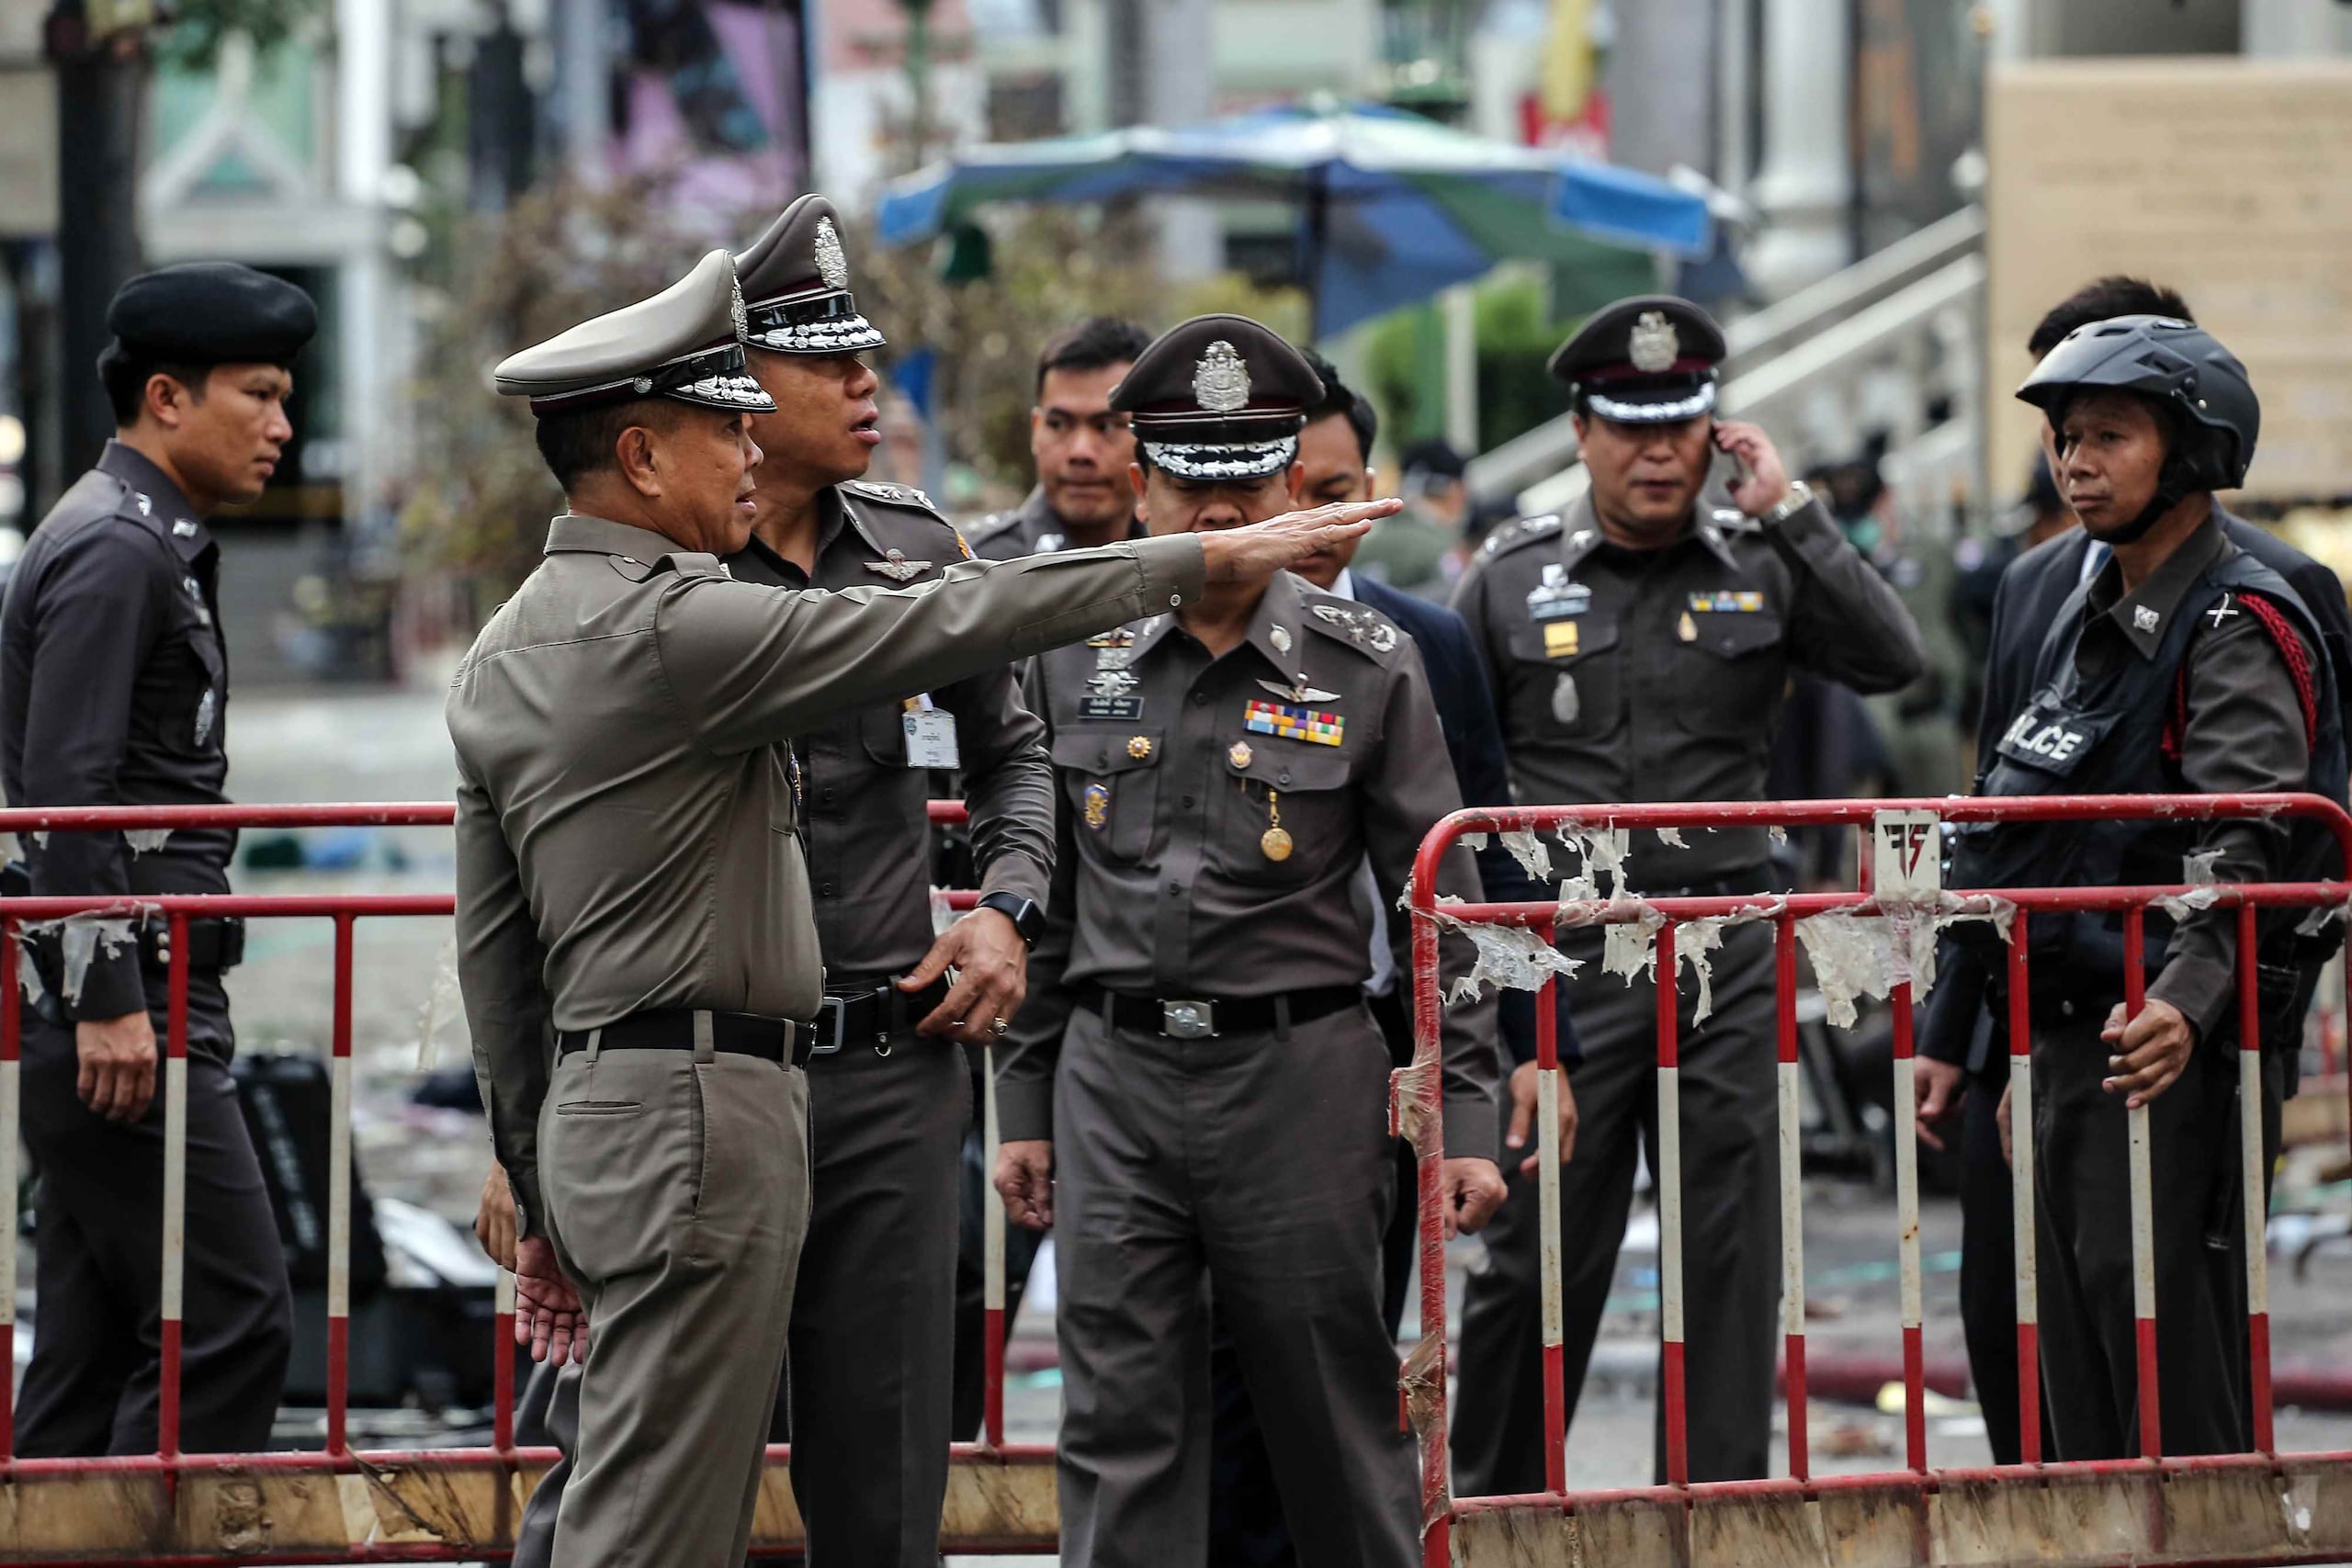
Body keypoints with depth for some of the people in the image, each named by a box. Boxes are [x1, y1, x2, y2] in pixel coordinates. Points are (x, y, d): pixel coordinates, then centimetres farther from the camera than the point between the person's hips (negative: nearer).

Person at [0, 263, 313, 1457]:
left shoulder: (156, 544, 19)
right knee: (231, 1315, -11)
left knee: (97, 1340, 10)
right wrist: (111, 1000, -23)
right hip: (121, 1009, -10)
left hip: (136, 1008, 10)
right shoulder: (115, 549, -13)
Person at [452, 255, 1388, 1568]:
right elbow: (953, 624, -15)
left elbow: (493, 952, 16)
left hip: (592, 1105, 10)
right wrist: (1213, 557, -8)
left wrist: (539, 1183, 21)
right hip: (696, 1113, -10)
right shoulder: (671, 630, -15)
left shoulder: (504, 655, 13)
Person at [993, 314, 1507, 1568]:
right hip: (1115, 1077, 2)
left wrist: (1465, 1115, -5)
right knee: (1121, 1430, 1)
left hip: (1301, 1078, -2)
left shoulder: (1367, 667, 0)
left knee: (1337, 1418, 5)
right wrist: (1023, 1107, 10)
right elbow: (1043, 900, 13)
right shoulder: (1075, 657, 7)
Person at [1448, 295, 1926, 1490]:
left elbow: (1891, 661, -8)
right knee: (1537, 1253, 1)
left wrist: (1789, 514, -10)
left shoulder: (1760, 571, 7)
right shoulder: (1511, 581, 4)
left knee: (1731, 1251, 3)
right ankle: (1490, 1505, 14)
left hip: (1725, 954, 1)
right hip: (1563, 961, -1)